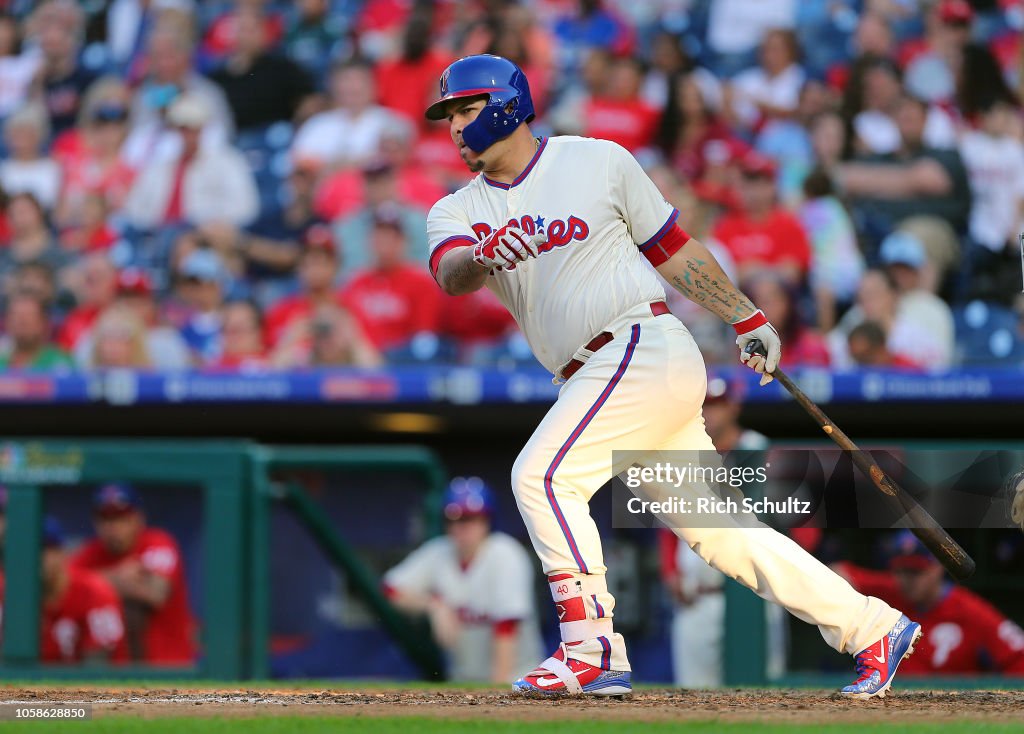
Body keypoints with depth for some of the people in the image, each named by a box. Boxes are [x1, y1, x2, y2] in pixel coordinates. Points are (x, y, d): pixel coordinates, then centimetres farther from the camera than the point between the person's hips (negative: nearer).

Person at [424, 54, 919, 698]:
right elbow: (450, 273, -13)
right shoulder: (458, 212, 10)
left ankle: (593, 653, -17)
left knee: (542, 475, -20)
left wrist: (748, 319, 9)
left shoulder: (597, 162, 0)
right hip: (592, 380, 6)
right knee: (715, 530, 7)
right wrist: (482, 255, -36)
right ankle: (873, 628, 13)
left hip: (647, 348, -6)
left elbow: (672, 248, 8)